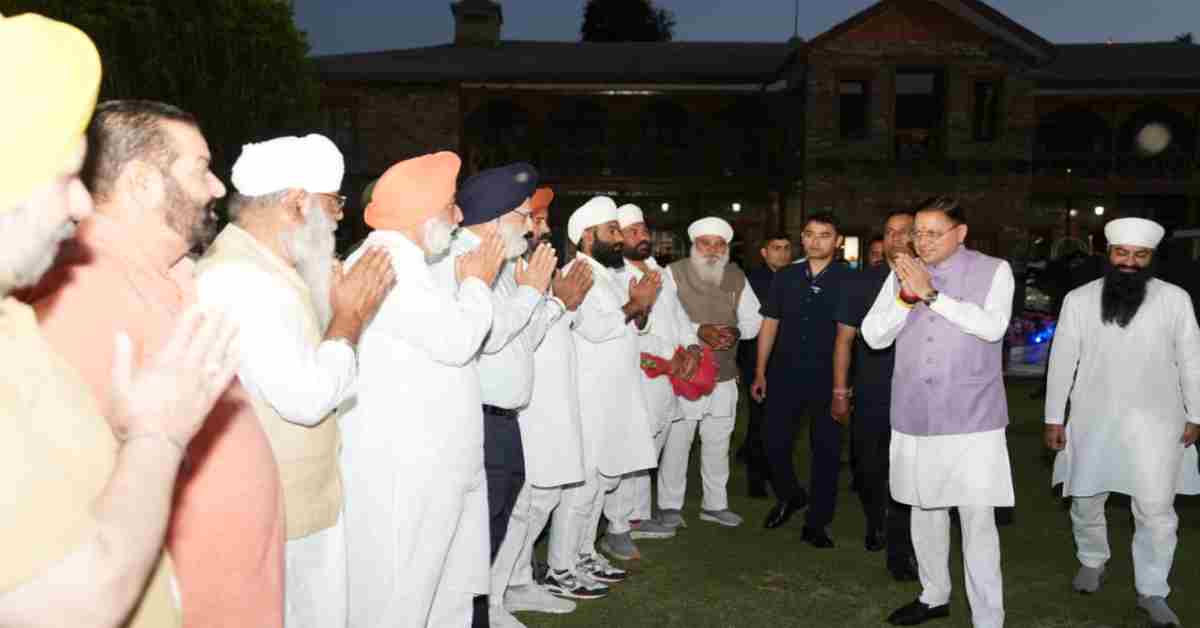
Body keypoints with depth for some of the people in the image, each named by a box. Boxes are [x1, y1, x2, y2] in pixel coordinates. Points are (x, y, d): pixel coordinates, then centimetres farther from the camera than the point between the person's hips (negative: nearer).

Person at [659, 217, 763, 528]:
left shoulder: (737, 277, 7)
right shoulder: (674, 273, -8)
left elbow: (753, 319, 9)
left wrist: (736, 332, -12)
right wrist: (699, 330, -25)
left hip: (724, 377, 5)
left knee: (718, 444, 14)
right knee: (677, 443, 2)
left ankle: (715, 504, 29)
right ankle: (670, 505, 17)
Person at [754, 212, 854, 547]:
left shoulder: (848, 280, -4)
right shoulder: (786, 277, 6)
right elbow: (770, 323, 10)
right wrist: (760, 372, 7)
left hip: (828, 378, -2)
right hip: (786, 373, 3)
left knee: (827, 450, 4)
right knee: (774, 440, 4)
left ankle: (816, 523, 18)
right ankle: (790, 495, 32)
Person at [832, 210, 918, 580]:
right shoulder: (863, 282, 1)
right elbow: (845, 339, 2)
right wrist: (839, 393, 1)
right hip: (870, 399, 1)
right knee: (867, 471, 13)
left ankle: (900, 551, 16)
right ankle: (875, 525, 39)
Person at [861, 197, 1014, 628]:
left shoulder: (993, 270, -2)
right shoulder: (903, 273, 6)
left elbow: (992, 326, -18)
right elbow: (873, 336, 1)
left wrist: (932, 294, -18)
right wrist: (906, 296, -13)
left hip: (971, 418, -4)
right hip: (914, 415, 4)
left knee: (977, 519, -4)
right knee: (925, 510, 16)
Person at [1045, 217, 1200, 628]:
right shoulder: (1079, 299, -4)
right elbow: (1062, 361, -1)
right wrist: (1053, 418, -1)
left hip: (1154, 423, -1)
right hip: (1092, 422, 1)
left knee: (1156, 511, 1)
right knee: (1085, 502, 14)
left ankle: (1152, 592, 19)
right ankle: (1092, 560, 41)